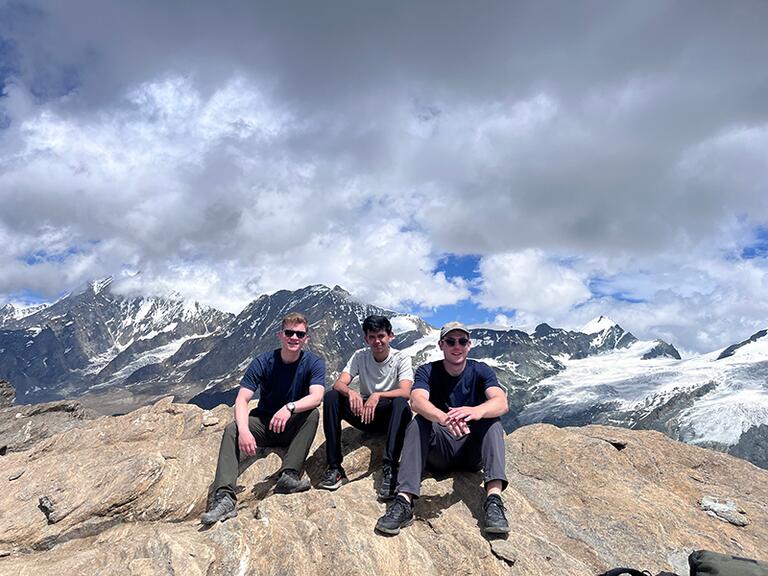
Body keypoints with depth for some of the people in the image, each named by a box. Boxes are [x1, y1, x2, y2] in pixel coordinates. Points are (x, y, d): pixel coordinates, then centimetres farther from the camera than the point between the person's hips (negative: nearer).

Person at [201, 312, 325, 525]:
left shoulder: (313, 363, -10)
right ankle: (224, 497, -37)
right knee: (231, 430, -26)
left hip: (294, 428, -1)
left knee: (313, 414, -30)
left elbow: (316, 397, -27)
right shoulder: (263, 362, -9)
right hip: (263, 423, 1)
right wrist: (244, 429, -37)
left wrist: (289, 408, -46)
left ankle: (289, 476, -34)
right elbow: (241, 399, -18)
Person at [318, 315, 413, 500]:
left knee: (401, 403, -36)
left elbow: (405, 392, -24)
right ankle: (335, 468, -23)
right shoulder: (360, 356, -1)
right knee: (331, 397, -22)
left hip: (389, 416, -3)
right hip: (364, 413, 3)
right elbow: (339, 383, -15)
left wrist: (378, 396, -40)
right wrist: (351, 392, -38)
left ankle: (389, 469, -37)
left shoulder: (401, 358, -8)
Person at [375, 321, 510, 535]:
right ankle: (404, 501, -38)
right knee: (419, 423, -27)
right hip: (439, 450, 0)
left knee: (492, 421, -25)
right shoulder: (427, 371, -4)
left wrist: (475, 412, -47)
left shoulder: (480, 371, -3)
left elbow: (501, 403, -23)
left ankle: (494, 500, -38)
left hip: (472, 448, 1)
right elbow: (417, 401, -27)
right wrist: (444, 418, -49)